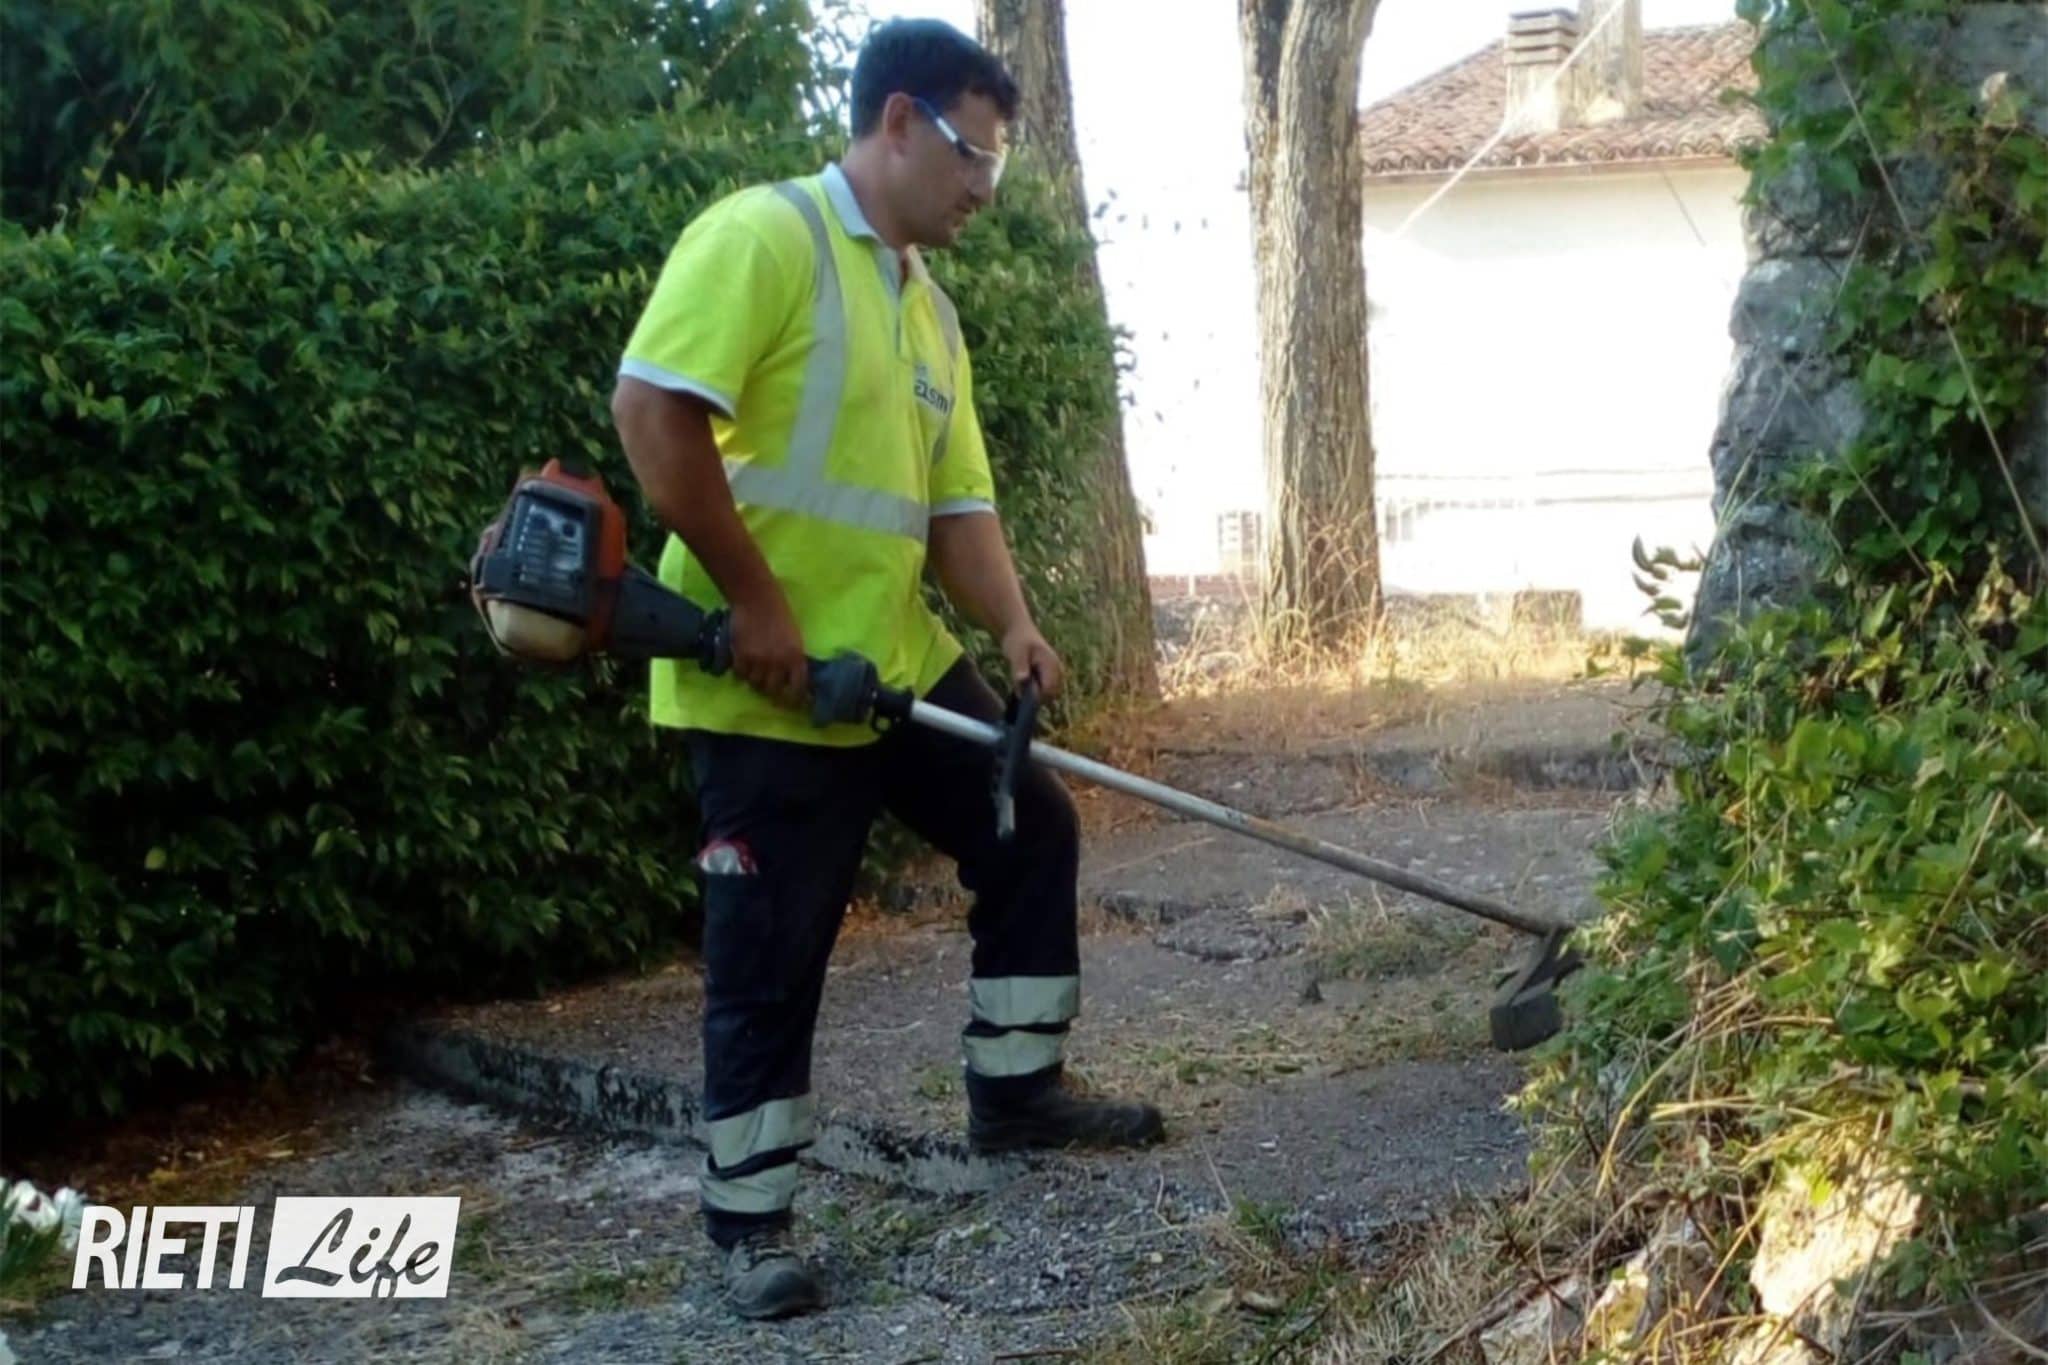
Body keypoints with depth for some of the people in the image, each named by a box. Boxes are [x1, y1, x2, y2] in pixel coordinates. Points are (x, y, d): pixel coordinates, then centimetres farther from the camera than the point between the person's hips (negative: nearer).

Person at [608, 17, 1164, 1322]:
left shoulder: (931, 309, 13)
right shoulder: (764, 235, -15)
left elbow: (956, 501, 14)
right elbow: (652, 412, -23)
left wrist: (1012, 625, -4)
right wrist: (755, 601, -22)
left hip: (901, 660, 9)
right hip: (767, 682, -9)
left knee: (1034, 830, 15)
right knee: (771, 955, -1)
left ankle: (1016, 1087, 31)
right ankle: (752, 1223, 13)